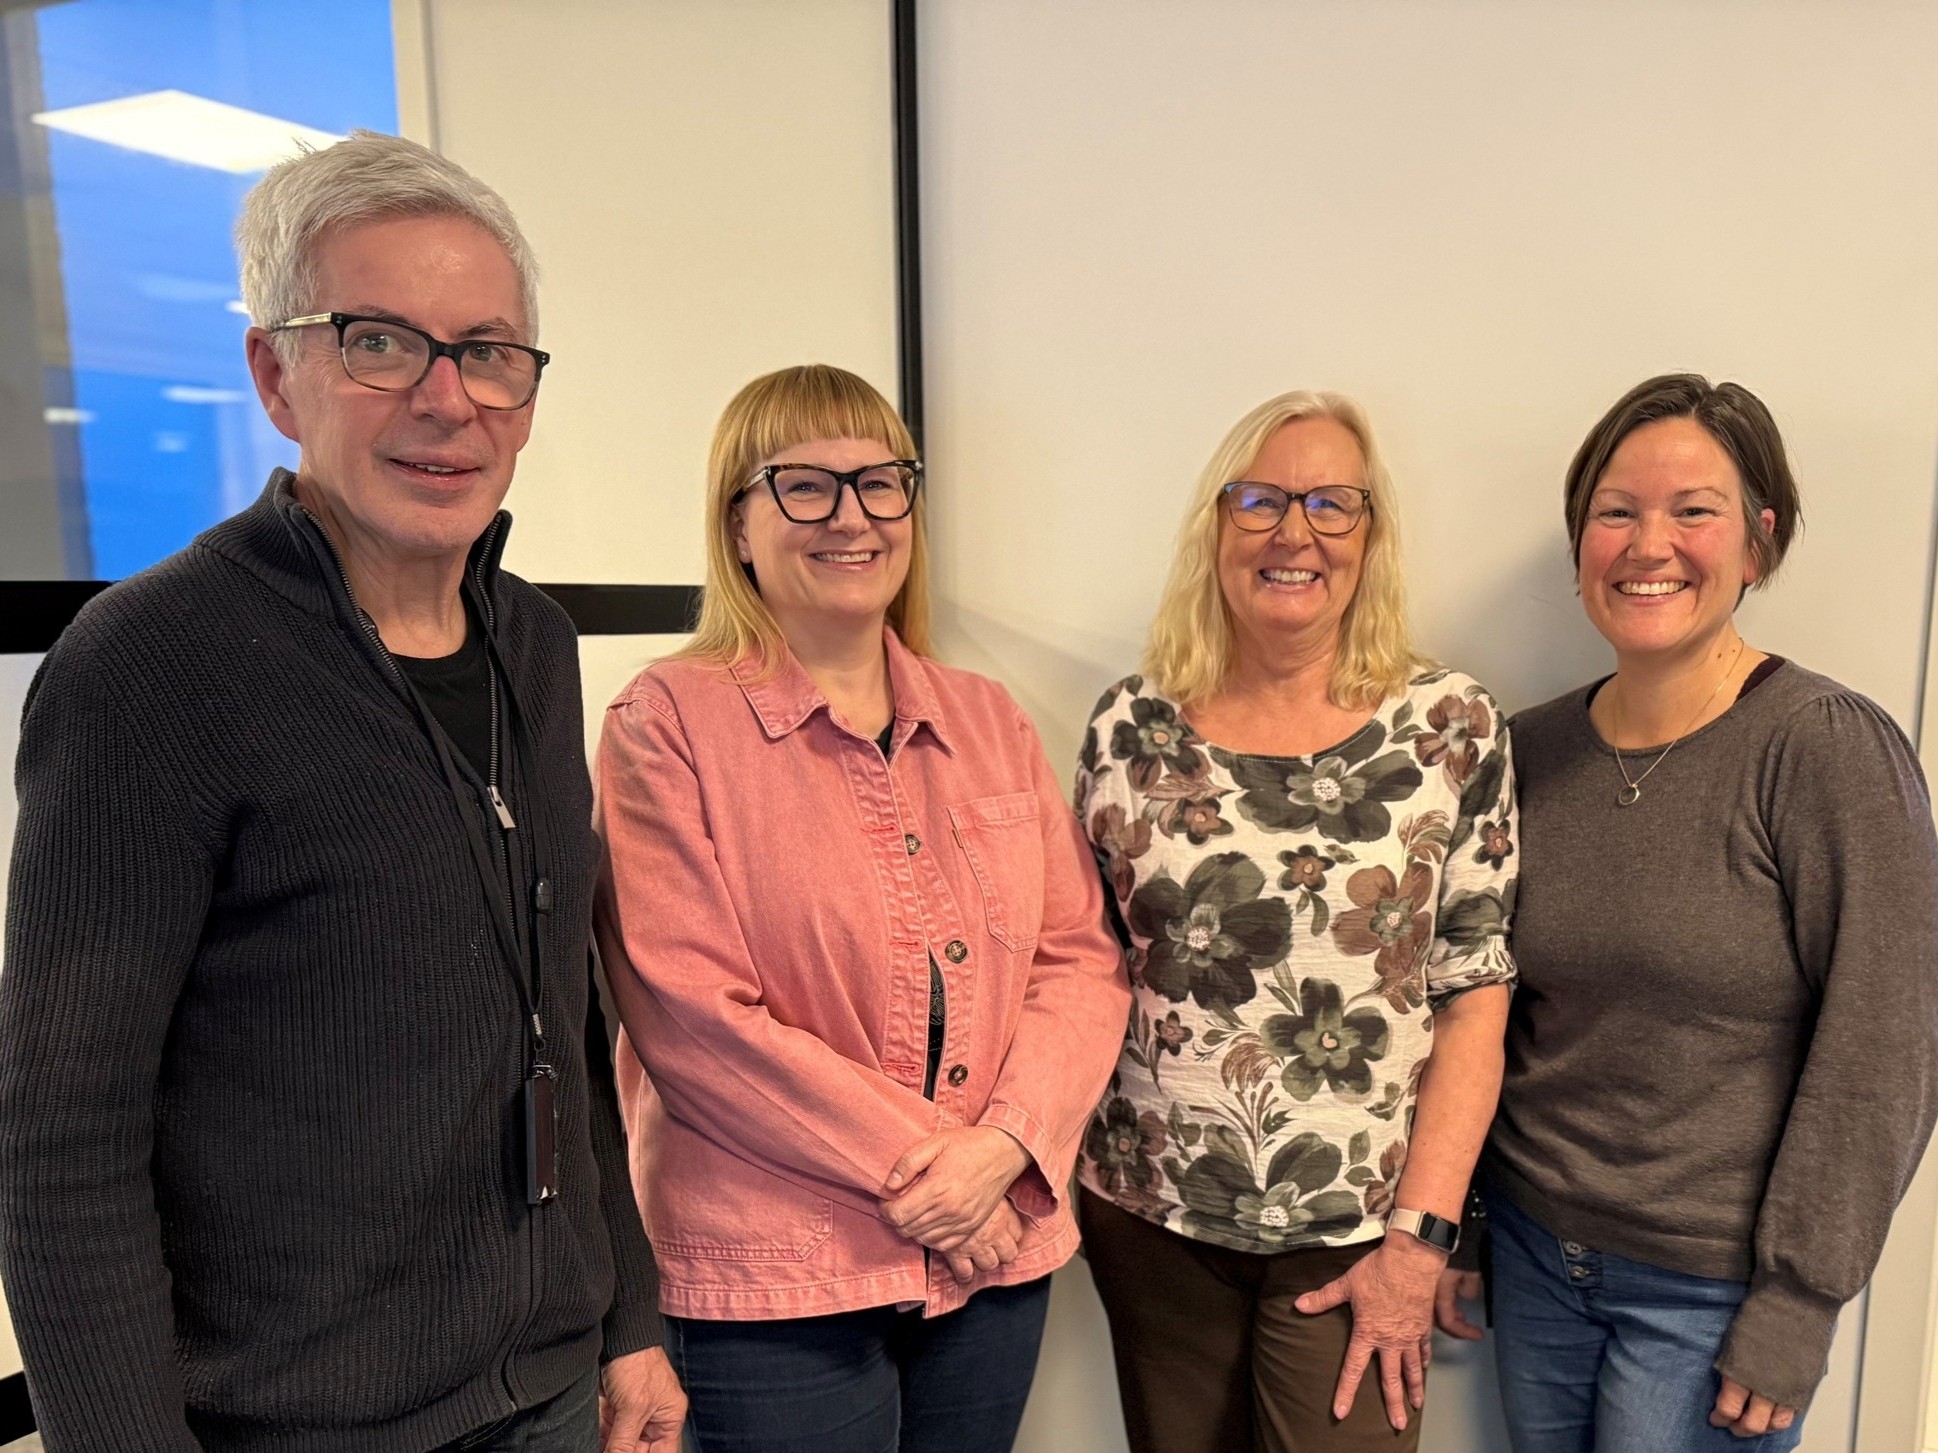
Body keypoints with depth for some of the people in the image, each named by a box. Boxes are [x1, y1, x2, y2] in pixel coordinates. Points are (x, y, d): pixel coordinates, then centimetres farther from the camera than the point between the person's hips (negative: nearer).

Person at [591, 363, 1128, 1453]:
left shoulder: (988, 720, 6)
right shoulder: (668, 723, -8)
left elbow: (1081, 955, 4)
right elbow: (689, 1007, -14)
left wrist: (1005, 1144, -11)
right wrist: (908, 1164, -14)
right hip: (772, 1278, -4)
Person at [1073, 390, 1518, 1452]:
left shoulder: (1451, 727, -7)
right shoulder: (1131, 728, -3)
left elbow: (1476, 998, -6)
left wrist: (1419, 1239, -8)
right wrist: (1051, 1160, 1)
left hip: (1355, 1236, -1)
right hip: (1151, 1220, 2)